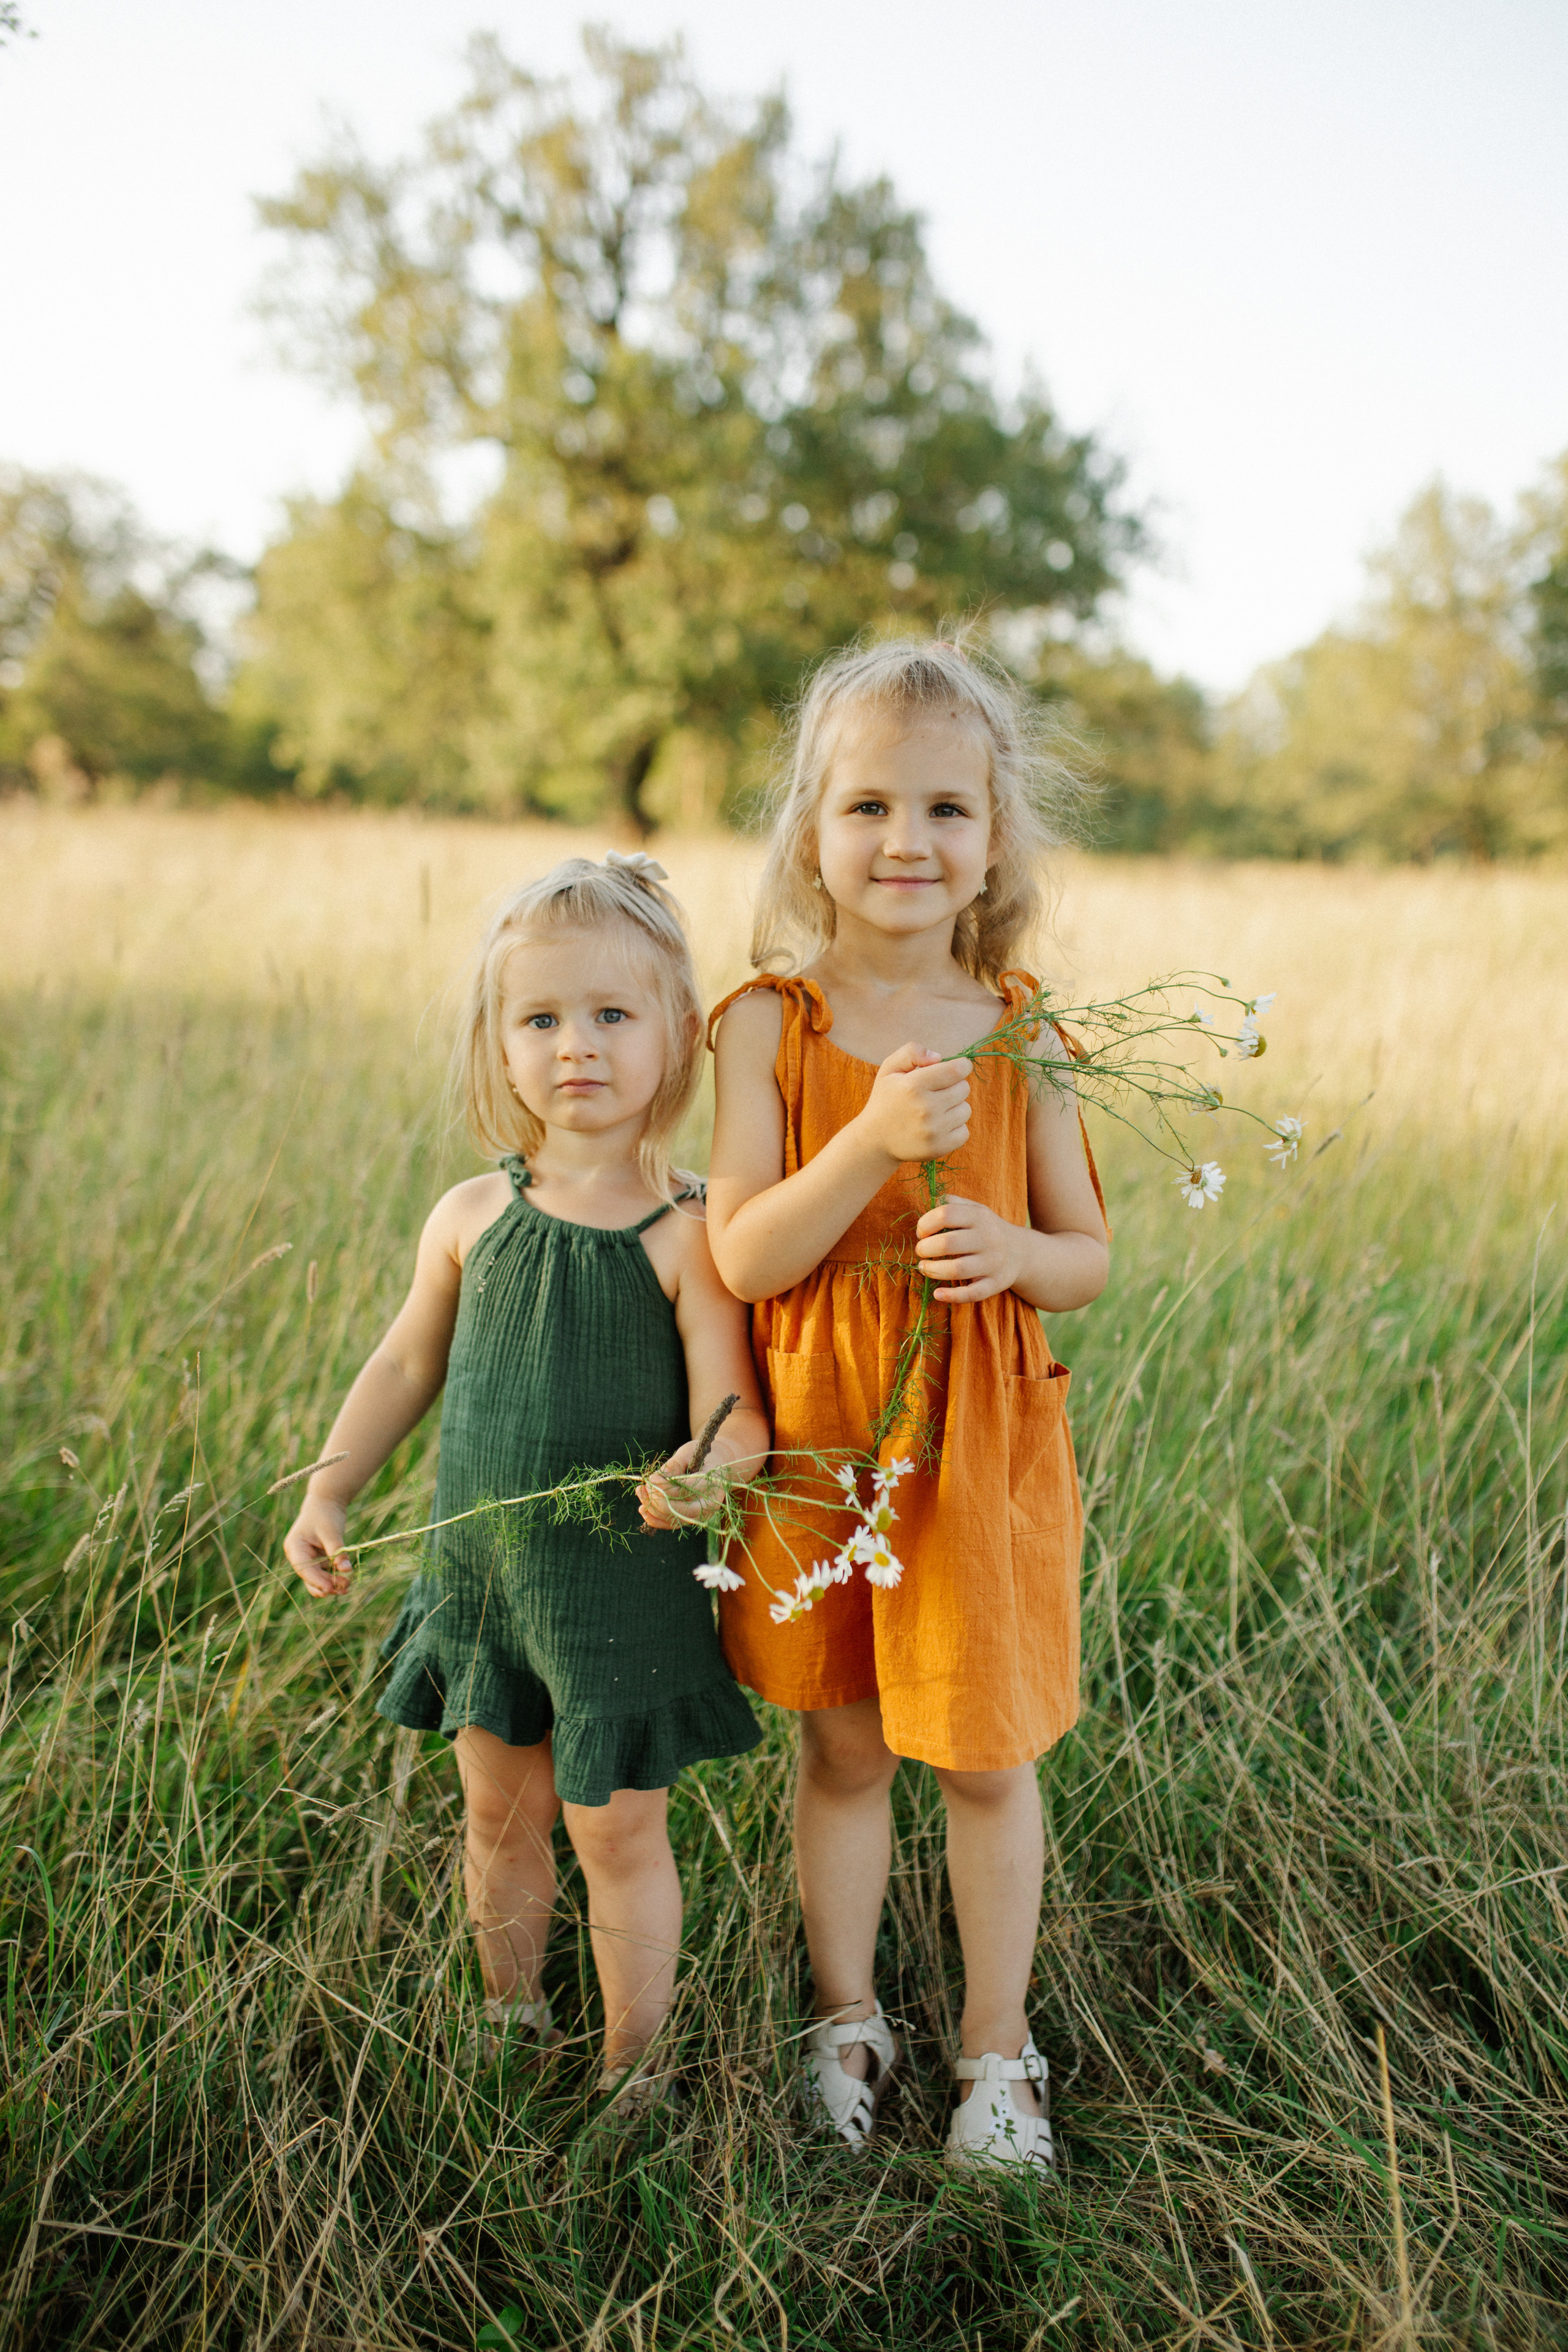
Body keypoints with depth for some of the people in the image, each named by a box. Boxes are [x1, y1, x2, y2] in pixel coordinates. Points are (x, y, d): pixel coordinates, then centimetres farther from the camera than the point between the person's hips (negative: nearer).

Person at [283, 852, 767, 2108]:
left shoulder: (688, 1236, -16)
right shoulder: (473, 1216, -3)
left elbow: (732, 1412, -19)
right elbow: (410, 1362, 10)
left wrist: (710, 1464, -40)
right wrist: (327, 1492, 7)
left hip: (628, 1579, -4)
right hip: (484, 1568, 4)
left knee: (617, 1827, 10)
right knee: (502, 1815, 20)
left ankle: (631, 2066, 32)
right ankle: (511, 2019, 45)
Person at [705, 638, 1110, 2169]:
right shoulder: (769, 1023, -8)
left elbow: (1088, 1257, 3)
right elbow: (742, 1259, -14)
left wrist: (1014, 1253, -20)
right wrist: (874, 1140, -28)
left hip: (985, 1439, 1)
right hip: (823, 1436, 0)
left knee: (988, 1758, 13)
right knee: (842, 1748, 16)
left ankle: (998, 2044, 35)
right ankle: (845, 2015, 40)